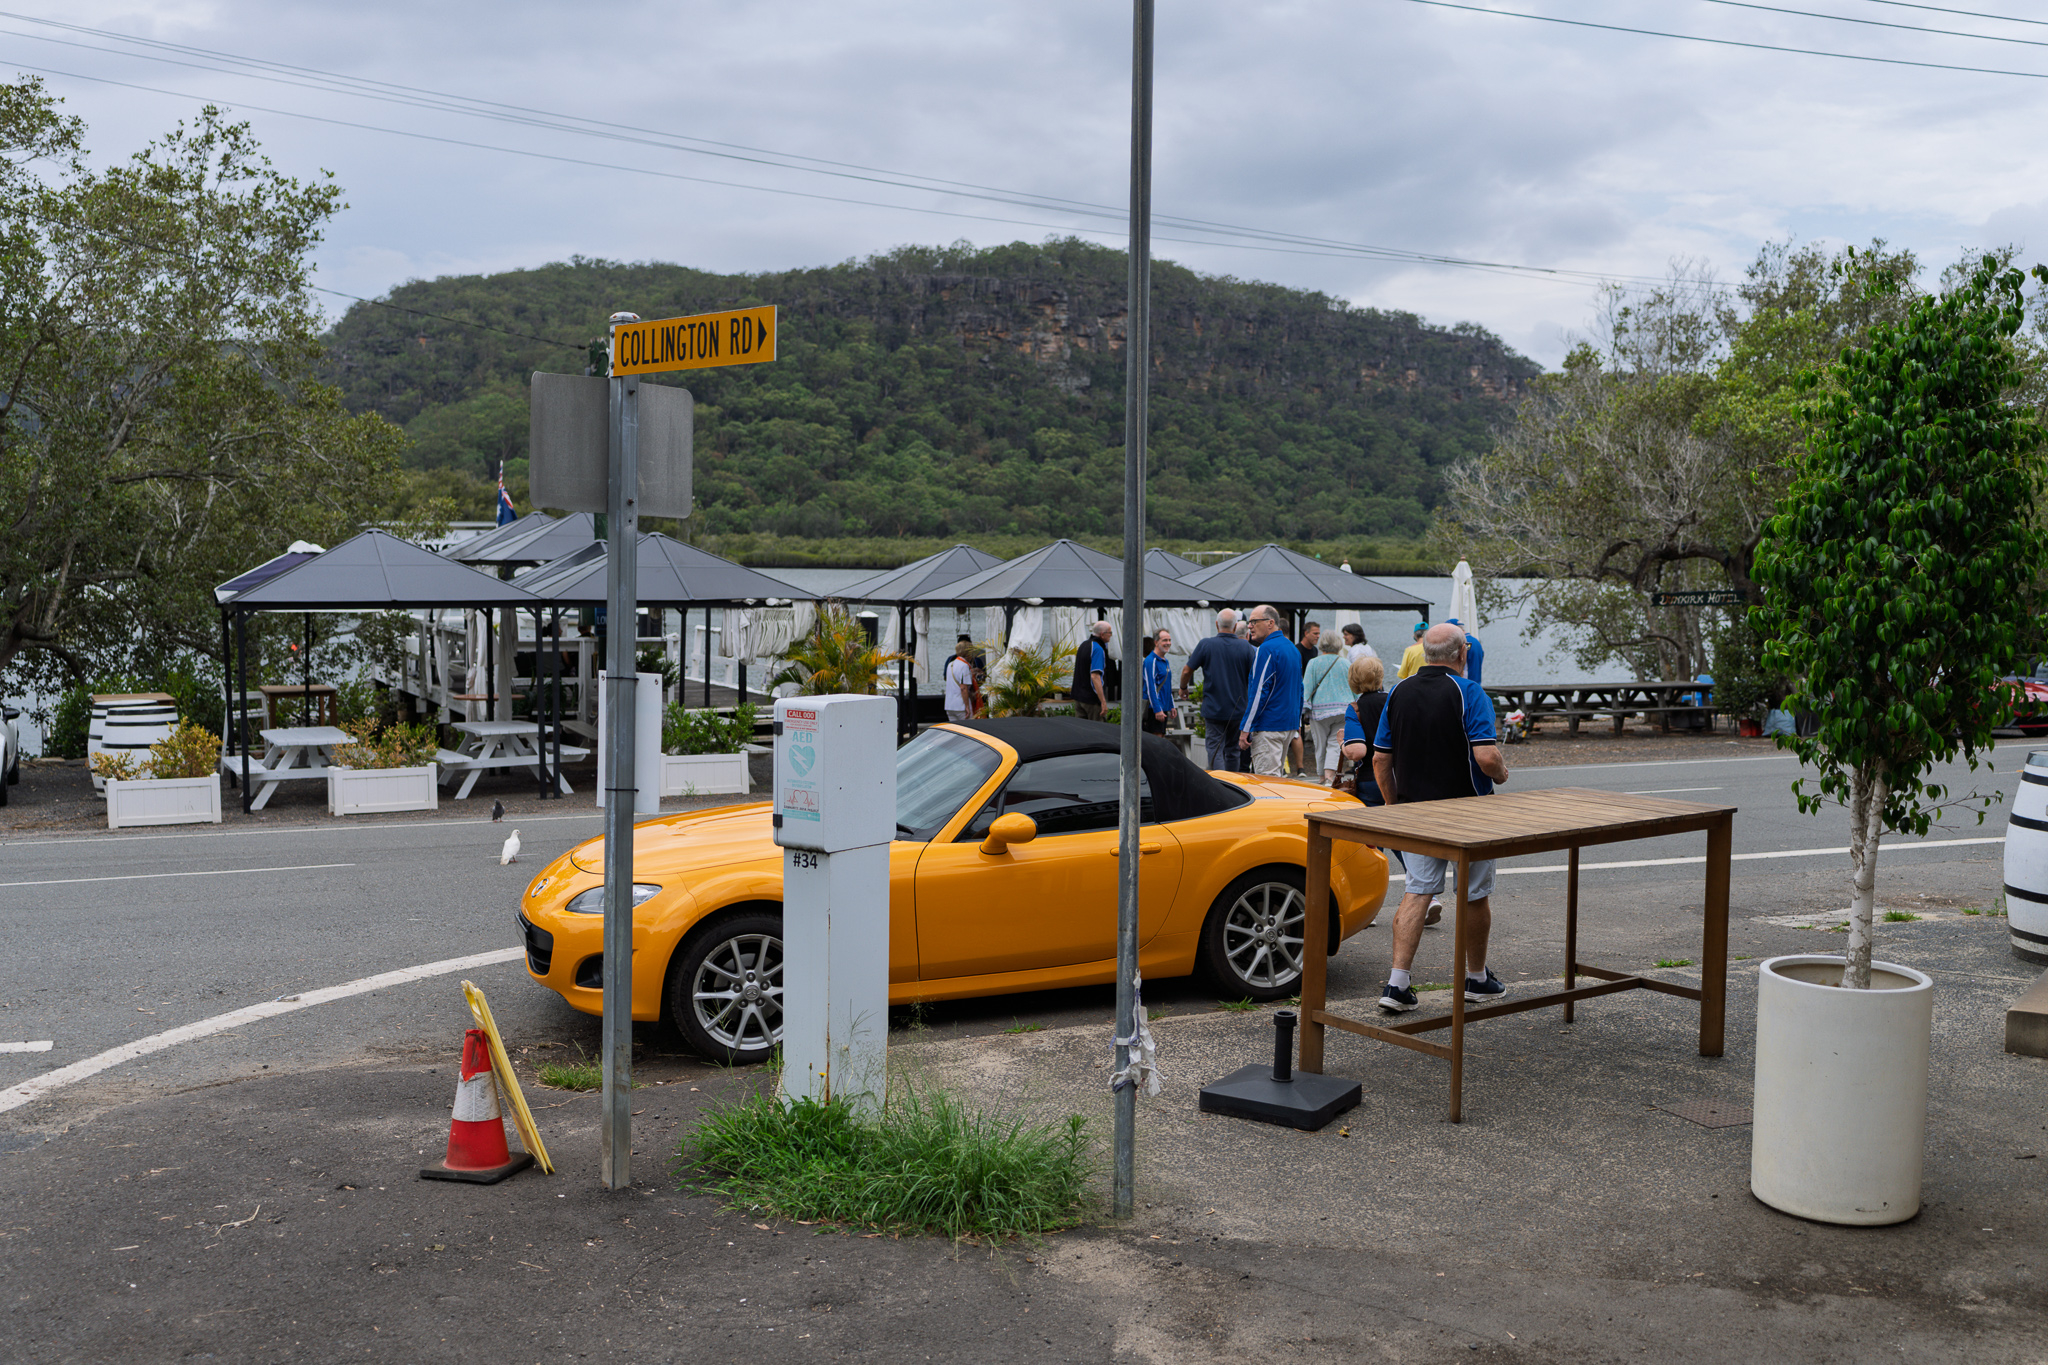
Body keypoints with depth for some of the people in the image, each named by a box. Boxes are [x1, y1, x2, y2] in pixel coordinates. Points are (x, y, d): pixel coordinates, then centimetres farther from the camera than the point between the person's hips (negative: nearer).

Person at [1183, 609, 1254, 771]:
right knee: (1232, 751, 15)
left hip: (1213, 709, -2)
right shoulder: (1246, 648, -3)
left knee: (1216, 751, -3)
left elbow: (1186, 671, -3)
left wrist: (1183, 688, 17)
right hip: (1238, 710, 2)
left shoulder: (1206, 645, -6)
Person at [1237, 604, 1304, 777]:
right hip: (1289, 725, 10)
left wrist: (1245, 729, -16)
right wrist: (1297, 724, 26)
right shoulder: (1293, 649, 16)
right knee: (1275, 776, 16)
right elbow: (1299, 691, 22)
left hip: (1268, 727, -10)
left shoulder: (1267, 649, -14)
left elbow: (1259, 691, -18)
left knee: (1266, 779, -10)